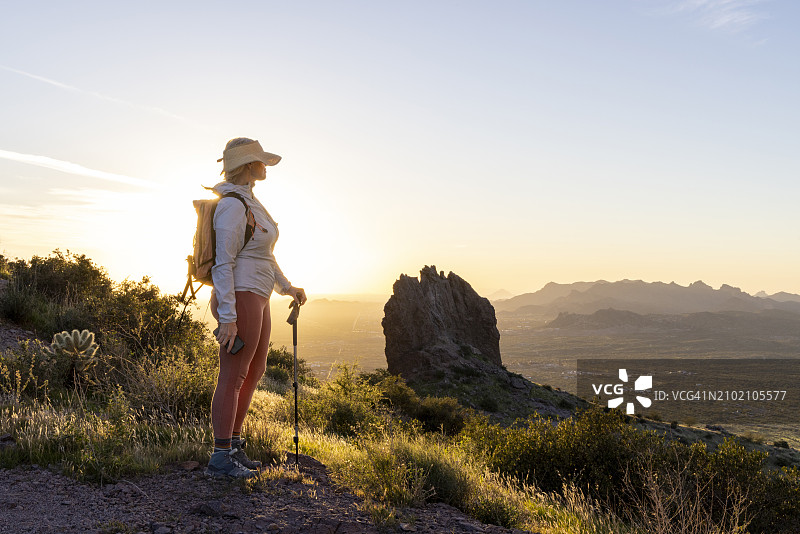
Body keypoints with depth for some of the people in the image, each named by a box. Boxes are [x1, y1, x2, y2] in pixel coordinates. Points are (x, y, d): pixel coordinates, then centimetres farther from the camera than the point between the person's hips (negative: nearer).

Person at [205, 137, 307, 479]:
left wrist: (287, 287, 24)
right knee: (232, 377, -3)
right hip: (239, 300, -10)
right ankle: (220, 459, 6)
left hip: (257, 299, 10)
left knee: (254, 373, 16)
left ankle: (233, 446, 26)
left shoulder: (251, 203, 16)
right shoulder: (232, 206, -15)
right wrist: (227, 318, -21)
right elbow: (223, 264, -19)